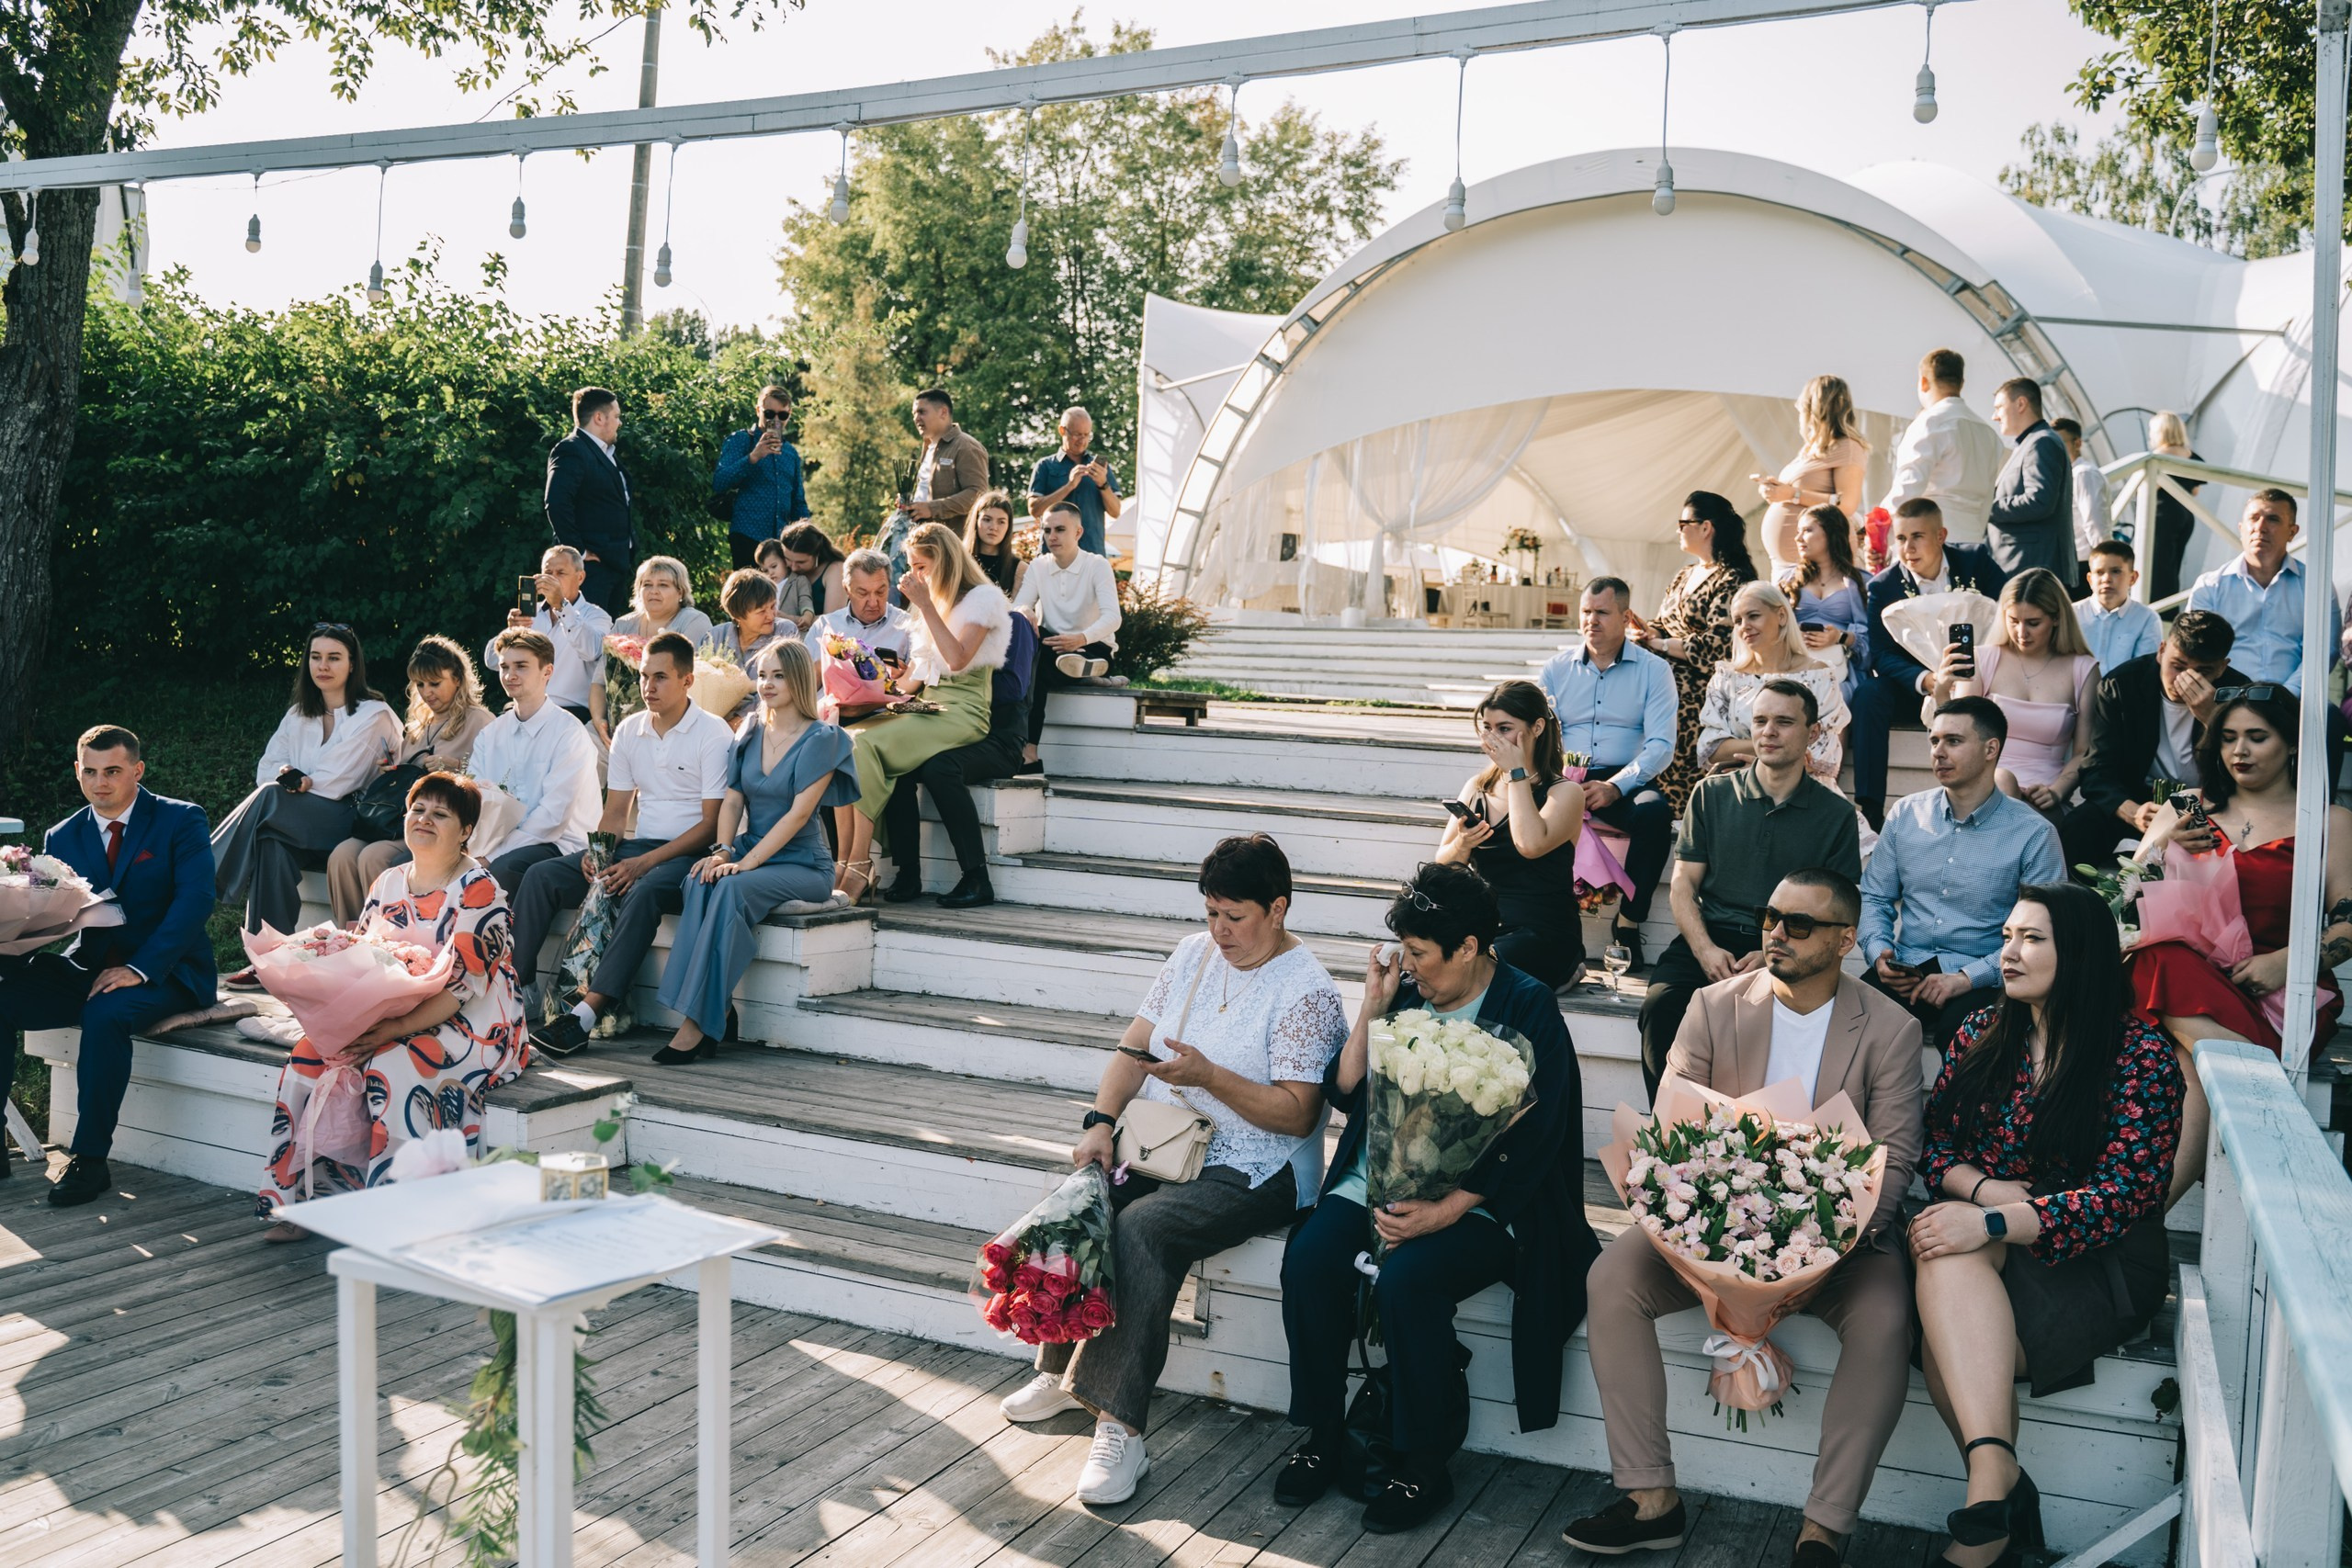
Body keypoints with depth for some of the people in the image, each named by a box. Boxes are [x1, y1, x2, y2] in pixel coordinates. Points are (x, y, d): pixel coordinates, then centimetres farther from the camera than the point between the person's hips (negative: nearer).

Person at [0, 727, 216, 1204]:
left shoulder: (181, 821, -3)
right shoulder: (62, 838, 13)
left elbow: (196, 899, -16)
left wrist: (140, 968, -26)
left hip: (166, 974, -5)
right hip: (88, 971, 5)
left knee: (106, 1013, -35)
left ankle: (90, 1159, -25)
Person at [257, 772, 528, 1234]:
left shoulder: (478, 891, -10)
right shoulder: (389, 883, 12)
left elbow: (460, 984, -18)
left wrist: (396, 1029, -28)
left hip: (471, 1026, -7)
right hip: (389, 1019, 7)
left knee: (391, 1066, -32)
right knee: (311, 1054, -14)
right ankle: (302, 1196, -8)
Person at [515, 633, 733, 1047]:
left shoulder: (714, 734, -8)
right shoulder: (629, 730, 11)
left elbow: (712, 825, -13)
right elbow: (615, 813, 14)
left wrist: (644, 862, -21)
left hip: (689, 853, -6)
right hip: (637, 847, 7)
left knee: (644, 890, -37)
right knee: (541, 876, -12)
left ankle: (586, 1015, -42)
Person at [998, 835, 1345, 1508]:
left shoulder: (1306, 992, -11)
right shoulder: (1194, 953, 10)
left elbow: (1296, 1114, -16)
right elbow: (1134, 1048, 10)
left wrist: (1209, 1076, -26)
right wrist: (1100, 1122, -6)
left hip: (1251, 1169, -6)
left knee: (1142, 1228, -32)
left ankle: (1120, 1426, -27)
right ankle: (1060, 1370, -2)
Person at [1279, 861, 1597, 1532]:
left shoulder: (1527, 1008, -7)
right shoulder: (1406, 993, 10)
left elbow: (1527, 1141, -14)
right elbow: (1344, 1092, 10)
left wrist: (1442, 1212, -22)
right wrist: (1372, 1009, -1)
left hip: (1477, 1201, -5)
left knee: (1406, 1281, -31)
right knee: (1309, 1257, -21)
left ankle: (1423, 1465, -10)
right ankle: (1323, 1438, -3)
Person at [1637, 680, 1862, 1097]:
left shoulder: (1836, 815, 10)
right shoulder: (1712, 794, 14)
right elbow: (1683, 883, 10)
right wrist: (1705, 949, -10)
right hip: (1708, 940, 2)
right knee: (1661, 1005, -29)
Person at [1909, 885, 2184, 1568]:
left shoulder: (2140, 1054, -6)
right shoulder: (1981, 1035, 11)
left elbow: (2123, 1193, -14)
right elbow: (1933, 1147, 11)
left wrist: (1993, 1224, -26)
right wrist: (1987, 1190, -12)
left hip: (2097, 1263, -4)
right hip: (1989, 1253, 4)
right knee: (1947, 1256, -33)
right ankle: (1999, 1483, -34)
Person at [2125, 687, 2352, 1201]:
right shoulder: (2187, 808, 20)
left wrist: (2288, 961, -13)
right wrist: (2162, 847, -4)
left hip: (2280, 990, -1)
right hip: (2187, 966, 1)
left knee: (2198, 1059, -35)